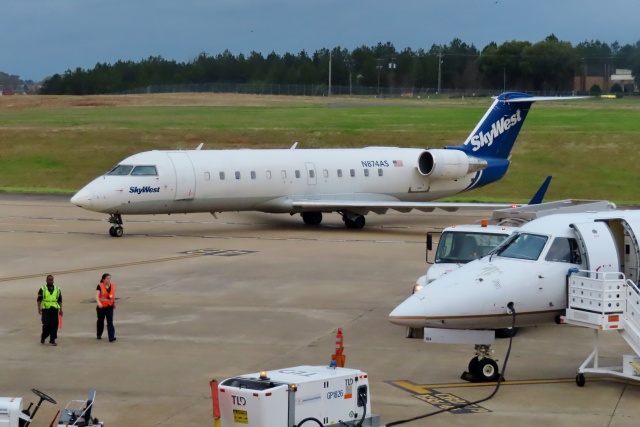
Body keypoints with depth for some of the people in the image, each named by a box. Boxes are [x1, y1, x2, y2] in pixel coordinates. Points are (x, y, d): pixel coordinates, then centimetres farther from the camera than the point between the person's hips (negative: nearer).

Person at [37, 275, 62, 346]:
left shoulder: (57, 289, 12)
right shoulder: (42, 289, 3)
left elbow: (60, 300, 15)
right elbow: (39, 300, 1)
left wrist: (60, 309, 8)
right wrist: (39, 308, -12)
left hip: (54, 310, 3)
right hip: (46, 310, -3)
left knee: (54, 325, -1)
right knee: (46, 325, -10)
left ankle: (52, 340, 6)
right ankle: (43, 338, 14)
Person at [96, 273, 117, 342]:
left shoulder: (113, 286, 2)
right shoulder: (100, 286, -11)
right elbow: (97, 295, -22)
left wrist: (114, 303, 15)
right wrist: (98, 303, -37)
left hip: (109, 306, 2)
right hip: (101, 307, -2)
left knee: (110, 322, -9)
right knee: (100, 321, 15)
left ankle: (111, 337, -15)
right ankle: (99, 335, 34)